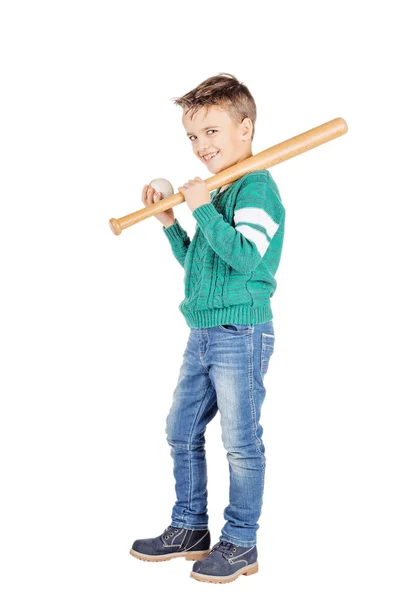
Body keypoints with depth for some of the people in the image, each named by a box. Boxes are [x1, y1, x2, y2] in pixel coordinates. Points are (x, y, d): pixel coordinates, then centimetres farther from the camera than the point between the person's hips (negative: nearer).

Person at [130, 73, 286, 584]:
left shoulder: (256, 187, -12)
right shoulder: (217, 191, 16)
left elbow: (247, 257, -26)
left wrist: (203, 209, -21)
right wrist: (170, 223, 13)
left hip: (241, 335, -9)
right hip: (202, 333, 10)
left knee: (241, 442, 1)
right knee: (181, 431, 15)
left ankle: (240, 544, 15)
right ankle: (190, 528, 29)